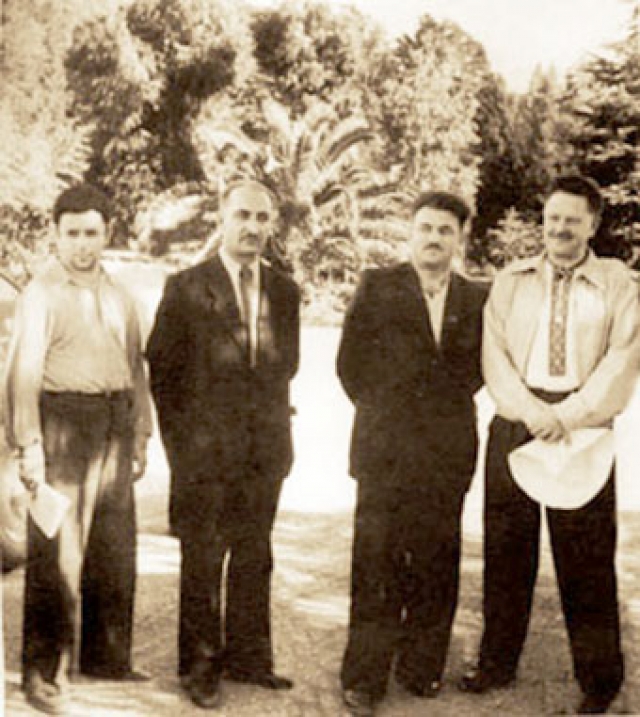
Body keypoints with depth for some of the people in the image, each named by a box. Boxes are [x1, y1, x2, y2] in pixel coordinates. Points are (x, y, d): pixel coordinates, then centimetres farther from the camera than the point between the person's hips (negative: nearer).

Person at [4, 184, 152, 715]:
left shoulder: (120, 296, 16)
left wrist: (140, 435, 14)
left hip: (114, 428, 6)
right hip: (64, 425, -6)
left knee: (115, 547, 12)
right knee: (57, 553, -6)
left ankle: (106, 655, 25)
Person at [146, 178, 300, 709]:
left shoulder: (285, 292, 9)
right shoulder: (186, 287, -4)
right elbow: (162, 367, -2)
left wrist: (275, 420, 7)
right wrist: (180, 441, -3)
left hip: (265, 446, 4)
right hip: (205, 447, -4)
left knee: (254, 559, 11)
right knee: (202, 562, 5)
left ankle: (248, 656, 25)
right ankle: (199, 666, 17)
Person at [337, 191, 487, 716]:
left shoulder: (476, 299, 9)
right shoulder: (377, 287, 3)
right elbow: (351, 362, 6)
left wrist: (453, 405, 6)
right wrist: (380, 412, 4)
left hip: (449, 451, 2)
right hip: (386, 447, -2)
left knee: (436, 564, 6)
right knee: (377, 566, -1)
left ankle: (423, 668, 21)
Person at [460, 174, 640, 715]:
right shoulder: (511, 282, 12)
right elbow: (495, 355, 3)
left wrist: (568, 416, -14)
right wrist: (531, 411, -11)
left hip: (584, 428, -2)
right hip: (515, 423, 2)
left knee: (586, 558, 1)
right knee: (506, 548, 7)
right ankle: (498, 664, 20)